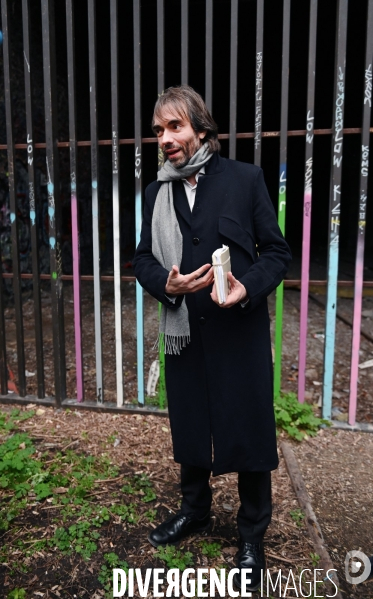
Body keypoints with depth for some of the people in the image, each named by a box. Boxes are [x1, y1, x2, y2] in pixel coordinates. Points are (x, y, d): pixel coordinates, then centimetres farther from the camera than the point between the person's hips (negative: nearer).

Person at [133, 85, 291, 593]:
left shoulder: (245, 179, -4)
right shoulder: (157, 193, 7)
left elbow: (278, 252, -3)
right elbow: (143, 259, 9)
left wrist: (248, 288, -21)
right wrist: (165, 284, -12)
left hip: (241, 331, -3)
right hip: (184, 332, 4)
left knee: (249, 431, 8)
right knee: (188, 426, 18)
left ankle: (252, 534, 32)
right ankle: (195, 510, 44)